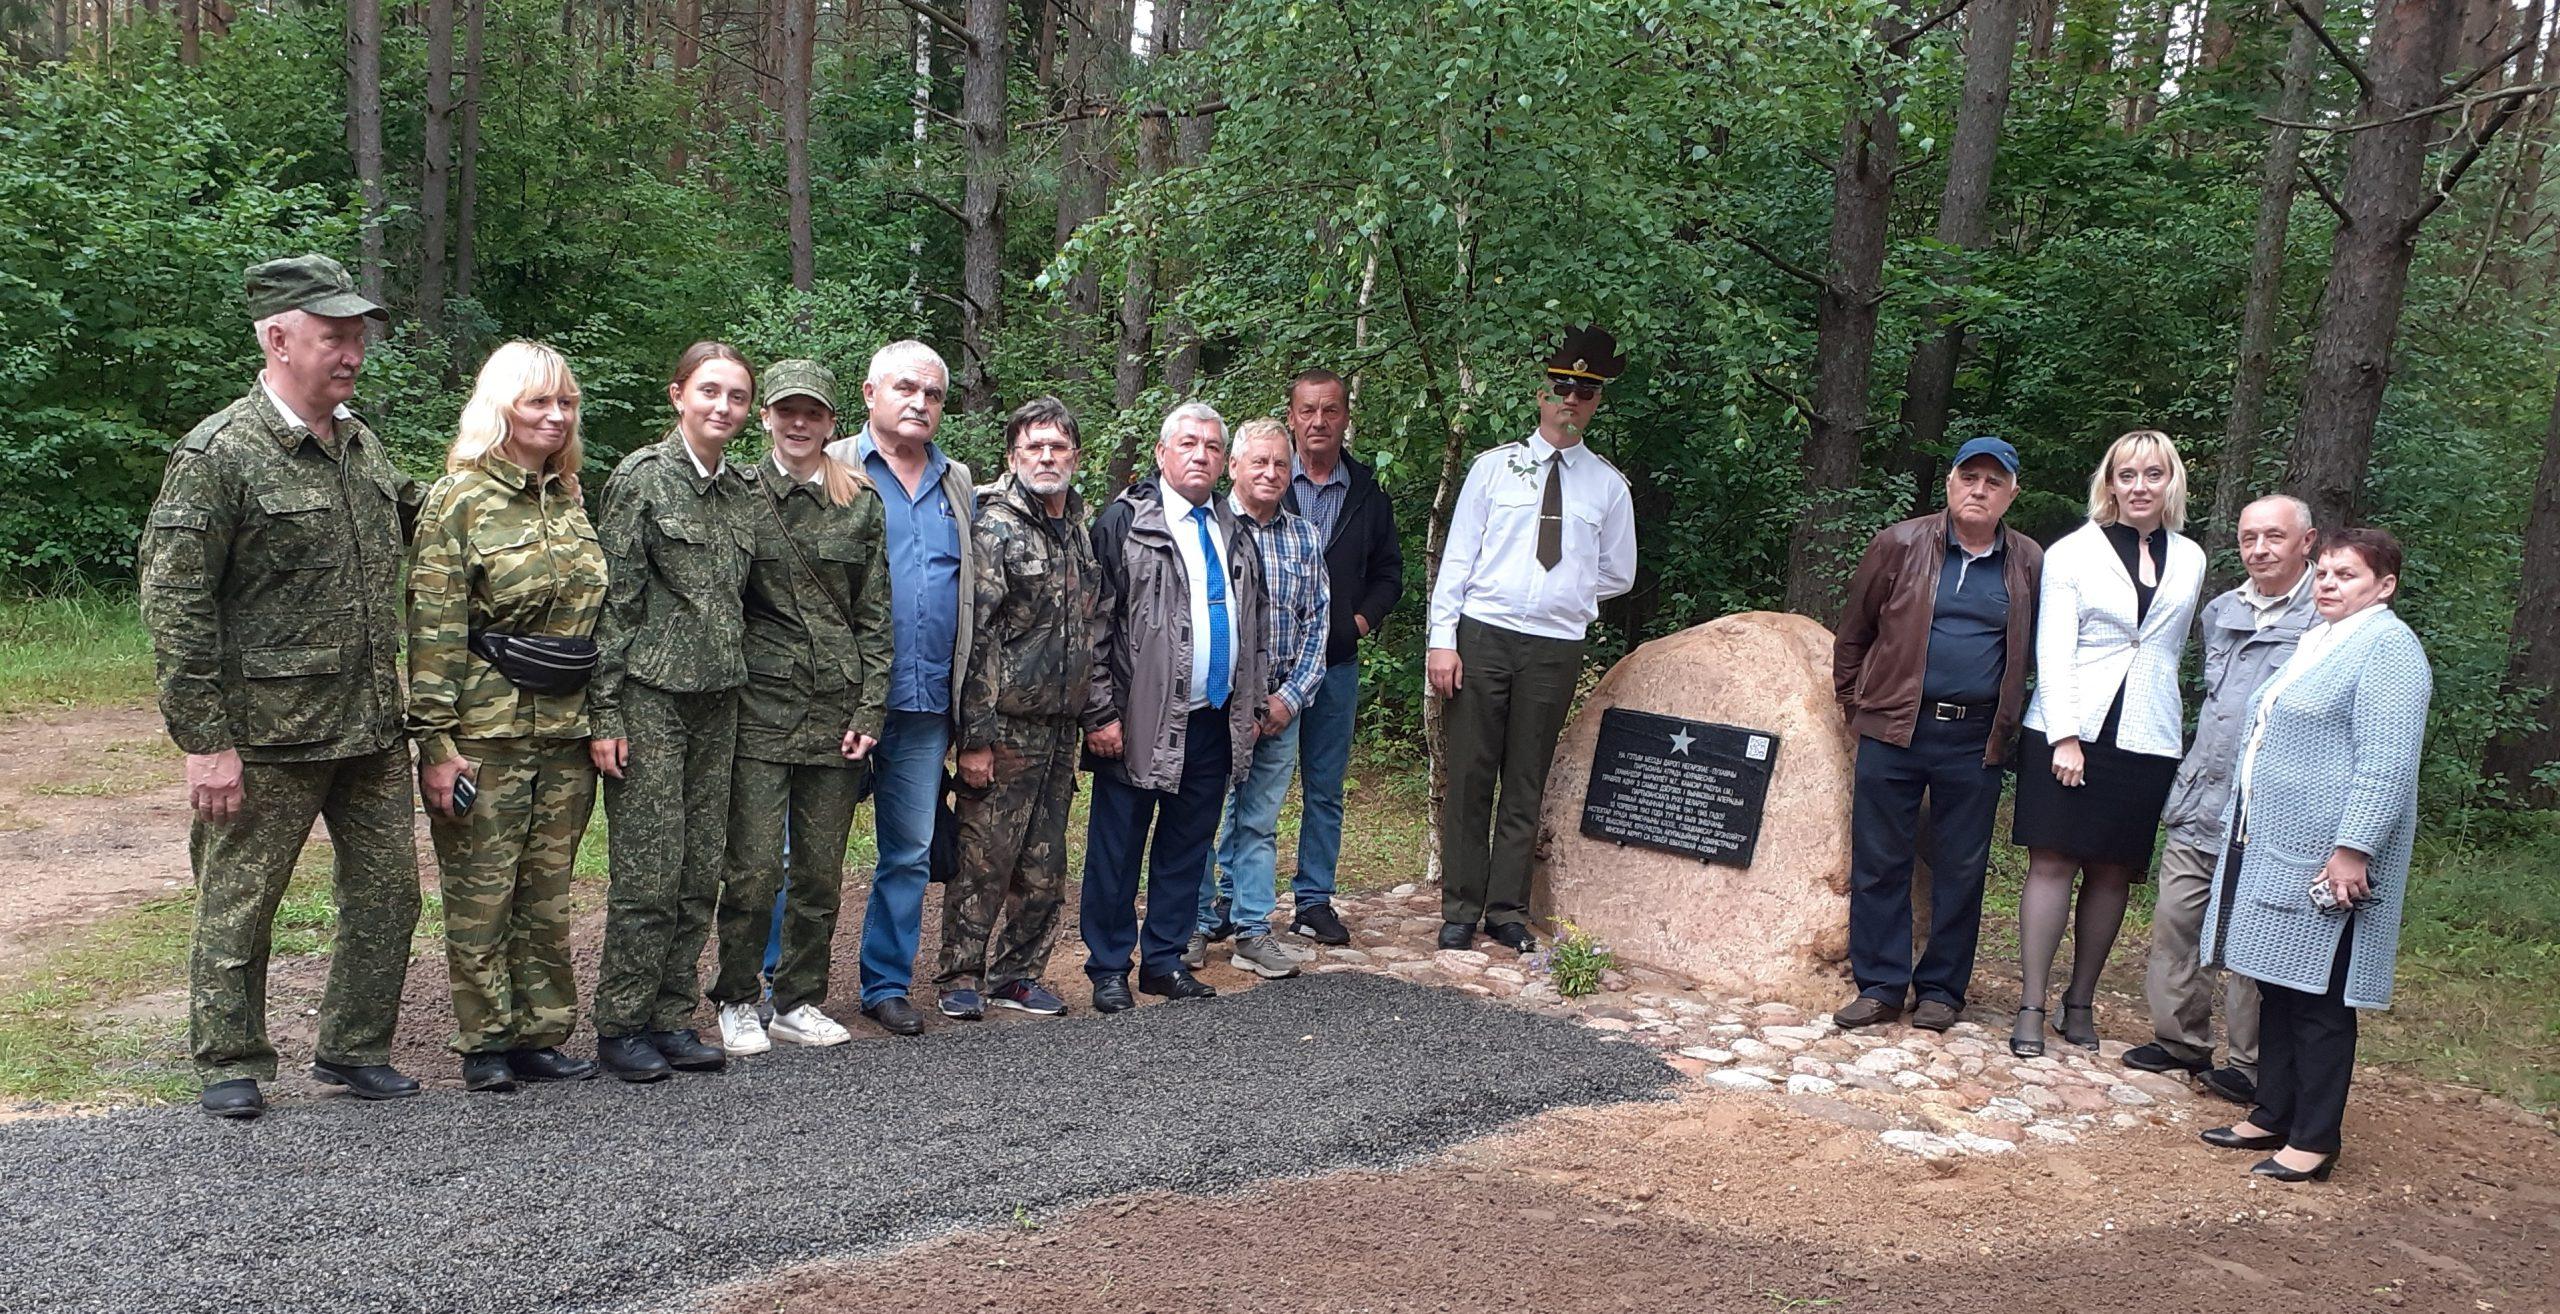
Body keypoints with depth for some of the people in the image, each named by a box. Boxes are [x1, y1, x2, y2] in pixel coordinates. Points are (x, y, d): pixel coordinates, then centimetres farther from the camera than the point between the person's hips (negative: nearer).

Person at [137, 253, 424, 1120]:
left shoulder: (363, 445, 10)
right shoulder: (218, 455, -11)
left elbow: (410, 545, 26)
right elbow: (172, 604, -13)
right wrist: (203, 740, -16)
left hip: (374, 727, 6)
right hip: (268, 734, -6)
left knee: (387, 893, 11)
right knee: (239, 904, 7)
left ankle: (354, 1049, 26)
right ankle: (230, 1064, 24)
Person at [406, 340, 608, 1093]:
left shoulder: (572, 499, 13)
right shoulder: (460, 500, -6)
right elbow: (433, 631, -10)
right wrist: (436, 742, -14)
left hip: (565, 731, 6)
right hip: (486, 732, -5)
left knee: (547, 894, 10)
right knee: (481, 893, 3)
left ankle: (539, 1037, 20)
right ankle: (485, 1044, 15)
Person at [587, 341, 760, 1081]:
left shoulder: (745, 489, 12)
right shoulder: (642, 477, -6)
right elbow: (614, 599, -9)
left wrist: (739, 686, 15)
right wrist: (604, 713, -12)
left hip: (718, 700, 6)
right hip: (650, 695, -6)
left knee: (701, 872, 7)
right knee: (648, 871, -4)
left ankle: (671, 1019, 18)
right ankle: (621, 1027, 9)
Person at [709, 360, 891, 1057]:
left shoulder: (861, 505, 9)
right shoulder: (740, 496, 3)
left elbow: (875, 617, 8)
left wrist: (868, 712, 1)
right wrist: (723, 701, -2)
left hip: (837, 711, 3)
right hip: (760, 710, -2)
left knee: (821, 873, 8)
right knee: (755, 869, -4)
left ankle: (799, 1001, 21)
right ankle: (738, 1003, 14)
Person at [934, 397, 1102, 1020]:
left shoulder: (1080, 530, 14)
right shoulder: (994, 526, -8)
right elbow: (974, 636, -13)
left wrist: (1092, 715, 16)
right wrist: (975, 735, -17)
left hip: (1061, 727, 7)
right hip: (1005, 724, -7)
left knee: (1045, 866, 11)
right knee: (984, 858, -1)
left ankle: (1019, 972, 23)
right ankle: (960, 978, 12)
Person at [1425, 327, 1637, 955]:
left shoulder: (1608, 485, 8)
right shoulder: (1494, 467, 4)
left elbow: (1617, 575, 18)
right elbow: (1457, 557, 1)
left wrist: (1562, 597, 8)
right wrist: (1442, 639, -7)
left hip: (1556, 648, 1)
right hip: (1483, 637, -1)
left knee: (1526, 784, 8)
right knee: (1469, 777, 2)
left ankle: (1507, 910, 16)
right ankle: (1460, 909, 11)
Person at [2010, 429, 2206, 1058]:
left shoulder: (2189, 560, 12)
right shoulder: (2073, 552, 0)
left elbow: (2173, 646, 21)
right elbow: (2053, 649, -6)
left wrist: (2162, 712, 15)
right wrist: (2065, 735, -14)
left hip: (2146, 740, 3)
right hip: (2069, 729, -3)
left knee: (2113, 872, 6)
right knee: (2053, 863, -5)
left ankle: (2081, 1002, 17)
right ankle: (2032, 1007, 0)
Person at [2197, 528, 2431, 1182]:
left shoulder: (2388, 649, -13)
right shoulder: (2318, 641, 17)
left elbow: (2386, 765, -20)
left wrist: (2352, 849, -24)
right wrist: (2244, 827, 26)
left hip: (2326, 862, -9)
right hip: (2270, 848, 9)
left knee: (2318, 998, -2)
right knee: (2276, 986, 14)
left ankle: (2314, 1140, 7)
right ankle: (2272, 1115, 24)